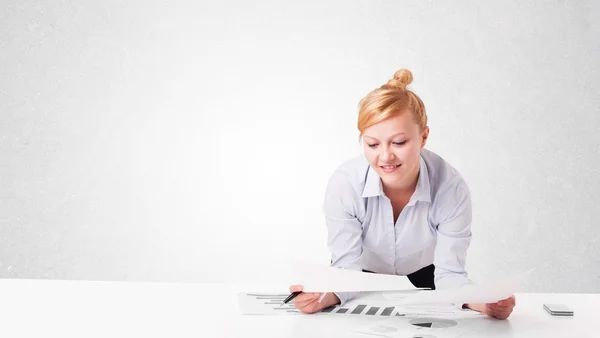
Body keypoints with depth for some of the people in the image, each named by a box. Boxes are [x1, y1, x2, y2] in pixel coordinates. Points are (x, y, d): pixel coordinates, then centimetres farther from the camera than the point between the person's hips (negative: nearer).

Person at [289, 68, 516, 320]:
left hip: (423, 283, 1)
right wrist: (327, 294, -46)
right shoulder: (344, 184, -27)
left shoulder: (451, 188, -27)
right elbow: (347, 267, -23)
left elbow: (449, 272, -22)